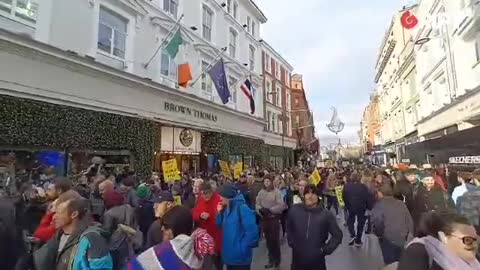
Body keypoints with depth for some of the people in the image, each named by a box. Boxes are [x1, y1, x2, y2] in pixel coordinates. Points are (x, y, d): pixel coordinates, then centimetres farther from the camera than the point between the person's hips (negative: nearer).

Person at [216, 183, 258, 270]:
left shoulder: (242, 208, -21)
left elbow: (252, 231, -26)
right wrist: (219, 212, -3)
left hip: (240, 256, -8)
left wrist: (243, 248, -18)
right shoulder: (226, 208, 6)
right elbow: (221, 225, 12)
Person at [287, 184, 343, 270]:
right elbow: (289, 228, 13)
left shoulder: (326, 215, -8)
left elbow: (337, 235, 2)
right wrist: (291, 242, 6)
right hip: (297, 258, 1)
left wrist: (325, 249, -4)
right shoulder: (294, 210, -5)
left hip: (317, 260, -1)